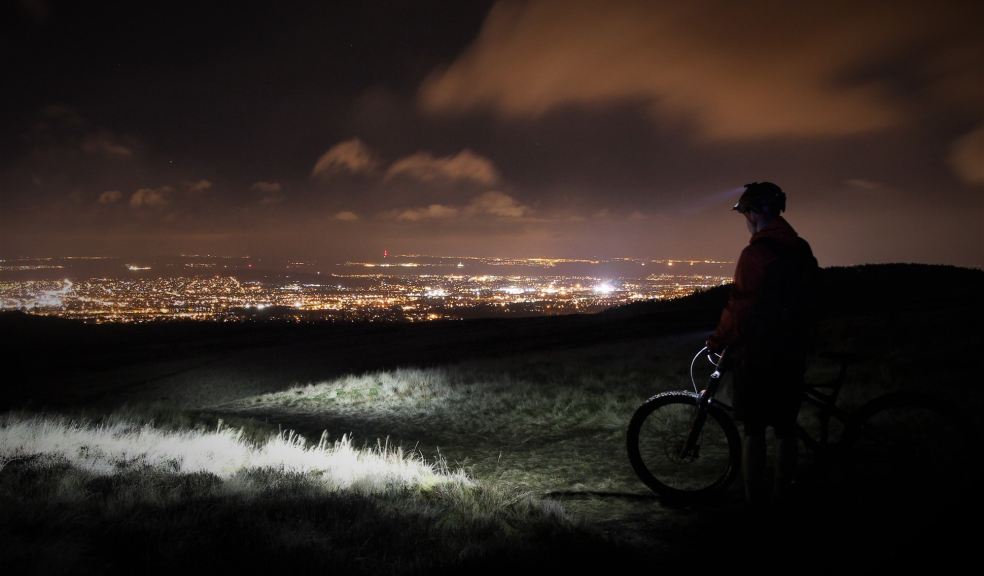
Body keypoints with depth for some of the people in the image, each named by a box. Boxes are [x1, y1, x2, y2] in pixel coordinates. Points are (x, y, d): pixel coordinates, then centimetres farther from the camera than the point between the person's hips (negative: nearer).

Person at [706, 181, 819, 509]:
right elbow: (807, 303, 13)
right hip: (794, 353, 7)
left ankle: (754, 498, 10)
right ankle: (783, 493, 24)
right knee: (785, 426, 14)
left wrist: (718, 341, -5)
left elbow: (740, 309, -19)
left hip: (758, 354, -7)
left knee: (754, 429, 3)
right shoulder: (802, 251, 7)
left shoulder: (755, 254, -17)